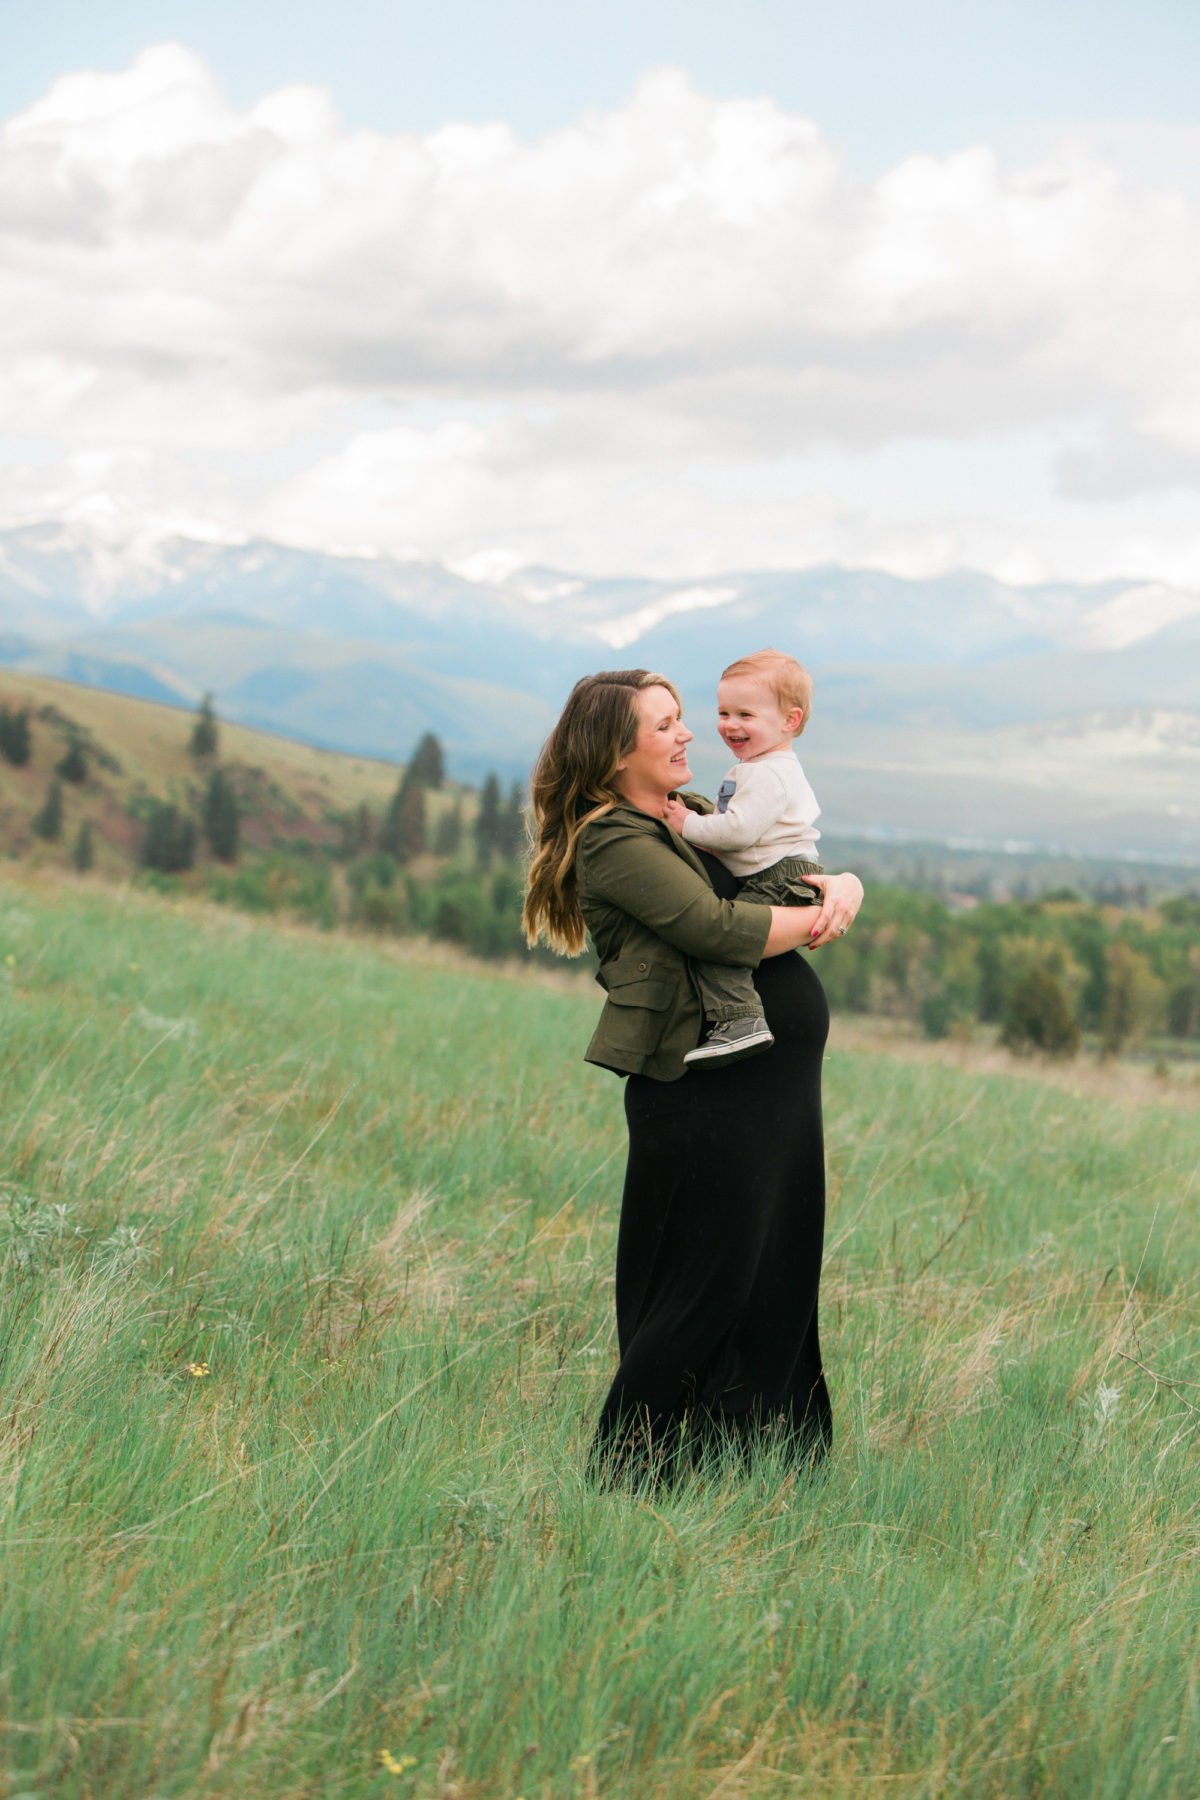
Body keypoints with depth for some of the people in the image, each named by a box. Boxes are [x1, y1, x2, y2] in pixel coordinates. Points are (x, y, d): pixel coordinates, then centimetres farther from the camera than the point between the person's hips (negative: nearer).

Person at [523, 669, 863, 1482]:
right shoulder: (613, 841, -10)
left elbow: (795, 868, 23)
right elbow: (718, 928, -22)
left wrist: (840, 885, 0)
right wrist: (819, 920, -8)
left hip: (775, 1081, 9)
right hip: (707, 1090, -9)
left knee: (778, 1285, 13)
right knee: (706, 1294, -4)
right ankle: (626, 1471, 8)